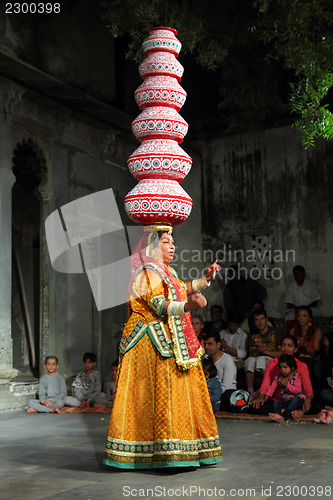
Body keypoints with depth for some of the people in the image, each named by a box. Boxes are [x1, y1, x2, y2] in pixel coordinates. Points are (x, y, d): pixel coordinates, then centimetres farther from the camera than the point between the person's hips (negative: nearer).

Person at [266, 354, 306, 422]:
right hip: (284, 401, 5)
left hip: (296, 399, -5)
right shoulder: (278, 377, 8)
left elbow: (298, 390, -18)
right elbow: (272, 387, 7)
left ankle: (284, 416, -50)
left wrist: (287, 384, -21)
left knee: (295, 399, -36)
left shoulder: (295, 377, -7)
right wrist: (267, 395, -7)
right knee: (276, 403, -20)